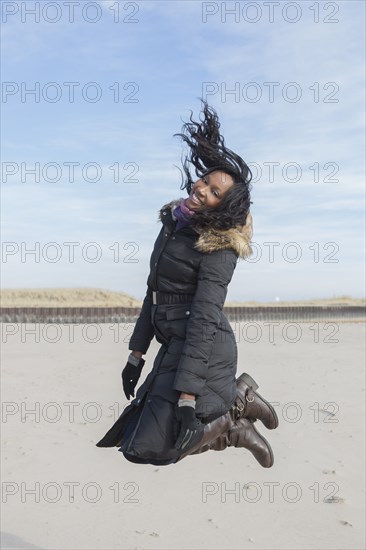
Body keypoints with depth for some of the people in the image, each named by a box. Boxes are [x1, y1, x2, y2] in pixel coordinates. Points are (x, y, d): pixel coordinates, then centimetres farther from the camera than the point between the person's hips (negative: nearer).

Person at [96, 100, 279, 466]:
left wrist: (187, 395, -26)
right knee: (131, 432, 13)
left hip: (204, 352, -9)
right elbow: (154, 294, 13)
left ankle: (237, 404, 2)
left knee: (145, 449, -11)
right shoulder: (173, 222, 9)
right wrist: (136, 354, 14)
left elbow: (205, 319, -23)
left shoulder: (217, 247, -15)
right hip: (173, 347, 9)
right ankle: (237, 398, 15)